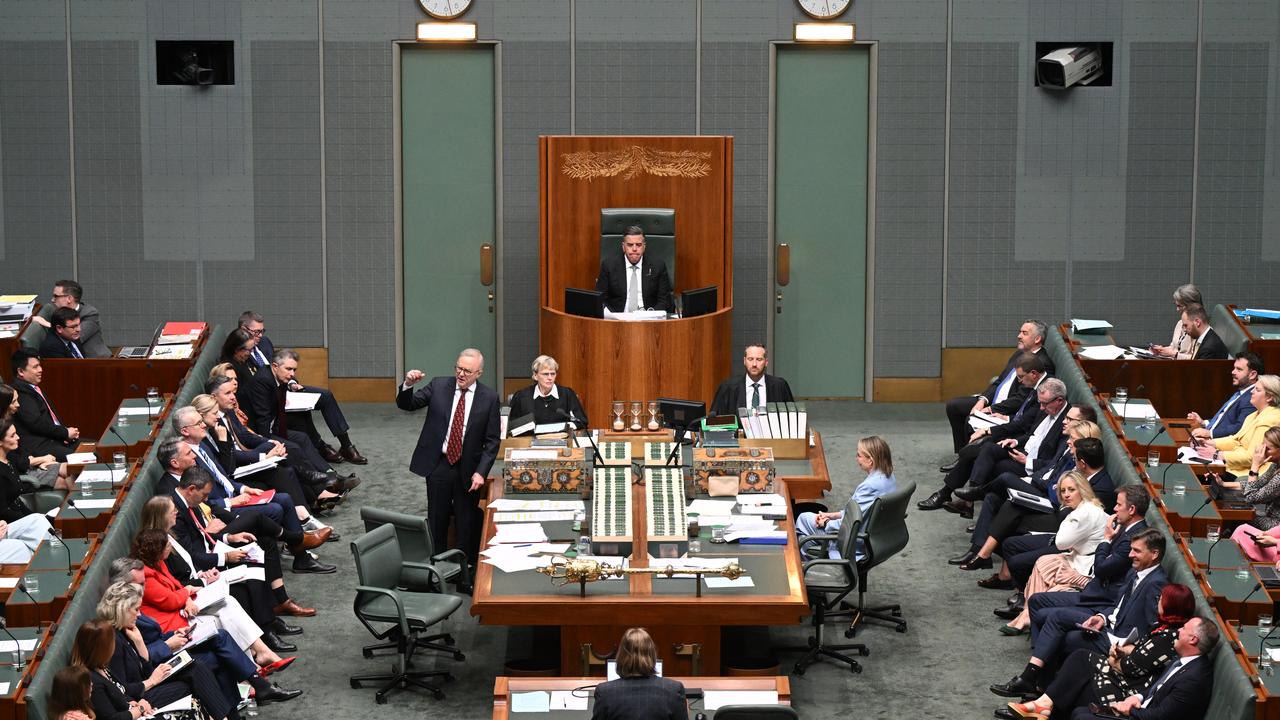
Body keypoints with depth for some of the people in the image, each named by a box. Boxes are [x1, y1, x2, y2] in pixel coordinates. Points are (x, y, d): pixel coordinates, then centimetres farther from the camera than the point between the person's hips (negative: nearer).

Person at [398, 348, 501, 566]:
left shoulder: (489, 398, -5)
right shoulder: (438, 386, -1)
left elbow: (492, 440, -3)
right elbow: (406, 404, 1)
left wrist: (481, 472, -12)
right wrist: (408, 384, -20)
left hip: (468, 469, -1)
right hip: (438, 465, 1)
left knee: (467, 522, 7)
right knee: (437, 520, 9)